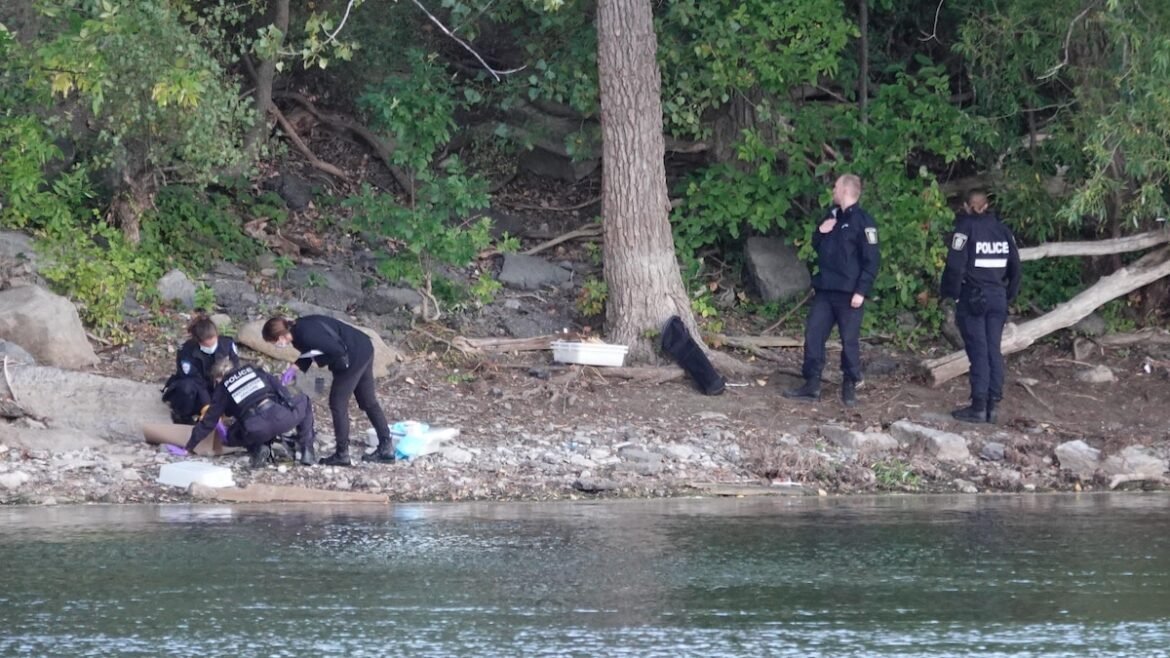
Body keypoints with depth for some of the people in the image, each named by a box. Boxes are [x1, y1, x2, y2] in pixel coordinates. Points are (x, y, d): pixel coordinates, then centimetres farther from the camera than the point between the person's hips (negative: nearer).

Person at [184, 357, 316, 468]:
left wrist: (189, 447, 32)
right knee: (303, 400, 32)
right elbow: (281, 390, 23)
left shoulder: (222, 389, 20)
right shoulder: (254, 370, 25)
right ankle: (307, 451, 20)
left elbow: (209, 422, 22)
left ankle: (258, 449, 0)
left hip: (257, 431, -1)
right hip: (283, 418, 1)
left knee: (233, 435, 31)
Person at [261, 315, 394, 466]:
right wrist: (294, 367, 3)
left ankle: (342, 455, 7)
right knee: (368, 402, 17)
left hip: (354, 357, -10)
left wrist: (319, 361, -11)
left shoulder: (307, 336, -27)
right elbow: (310, 352, 18)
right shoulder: (298, 329, 3)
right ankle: (386, 448, 23)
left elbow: (338, 350, -27)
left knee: (338, 404, 0)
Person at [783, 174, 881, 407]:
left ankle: (850, 387, 11)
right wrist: (820, 232, 1)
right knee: (813, 334, 4)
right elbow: (817, 247, 24)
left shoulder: (862, 220, -11)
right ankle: (812, 385, 9)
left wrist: (861, 291, -19)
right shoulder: (832, 216, 13)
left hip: (848, 293, -8)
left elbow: (871, 259, -14)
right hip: (824, 290, 8)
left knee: (849, 339, 0)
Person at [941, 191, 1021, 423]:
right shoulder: (1002, 230, 9)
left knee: (978, 351, -5)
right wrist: (1009, 295, 17)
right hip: (997, 297, 5)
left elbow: (955, 265, -13)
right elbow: (1015, 266, 11)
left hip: (972, 298, -5)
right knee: (993, 350, 8)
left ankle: (978, 406, -6)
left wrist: (951, 293, -3)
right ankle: (992, 405, 8)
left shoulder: (965, 228, -8)